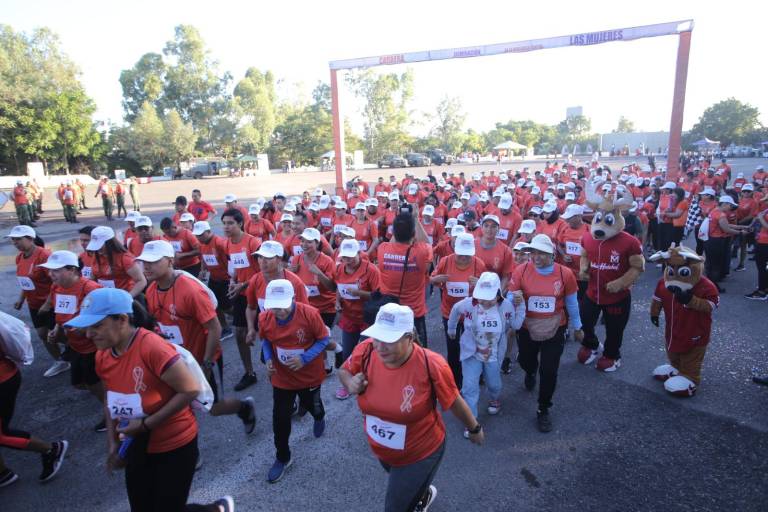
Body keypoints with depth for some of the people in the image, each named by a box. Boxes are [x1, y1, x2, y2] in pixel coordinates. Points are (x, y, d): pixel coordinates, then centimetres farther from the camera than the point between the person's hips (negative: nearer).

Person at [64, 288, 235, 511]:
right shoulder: (103, 357, -4)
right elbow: (112, 401, 12)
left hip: (175, 445, -8)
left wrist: (145, 424, -24)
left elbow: (190, 390, -26)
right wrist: (113, 443, 3)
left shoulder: (152, 348, -29)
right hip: (137, 447, 8)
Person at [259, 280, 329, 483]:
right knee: (280, 419, 7)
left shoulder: (310, 314, -29)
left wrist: (304, 359, -28)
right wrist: (268, 359, -16)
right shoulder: (264, 318, -18)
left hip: (309, 375, -1)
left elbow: (323, 339, -16)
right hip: (281, 377, 2)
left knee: (311, 405, 25)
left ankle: (319, 417, 64)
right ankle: (282, 458, 32)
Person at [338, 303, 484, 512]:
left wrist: (474, 429, 2)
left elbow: (454, 401, -15)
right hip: (381, 451, 5)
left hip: (421, 453, -5)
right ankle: (424, 493, 69)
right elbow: (344, 371, -2)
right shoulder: (366, 351, -24)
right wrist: (351, 384, -25)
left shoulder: (431, 365, -33)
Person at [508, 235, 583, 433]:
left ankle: (543, 410, 24)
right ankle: (530, 373, 63)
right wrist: (515, 300, -35)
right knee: (525, 361, 24)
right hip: (527, 329, 1)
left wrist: (577, 327, 11)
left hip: (554, 330, -1)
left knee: (549, 371, 1)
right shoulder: (521, 271, -16)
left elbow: (571, 303, 1)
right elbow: (510, 298, -11)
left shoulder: (565, 273, -14)